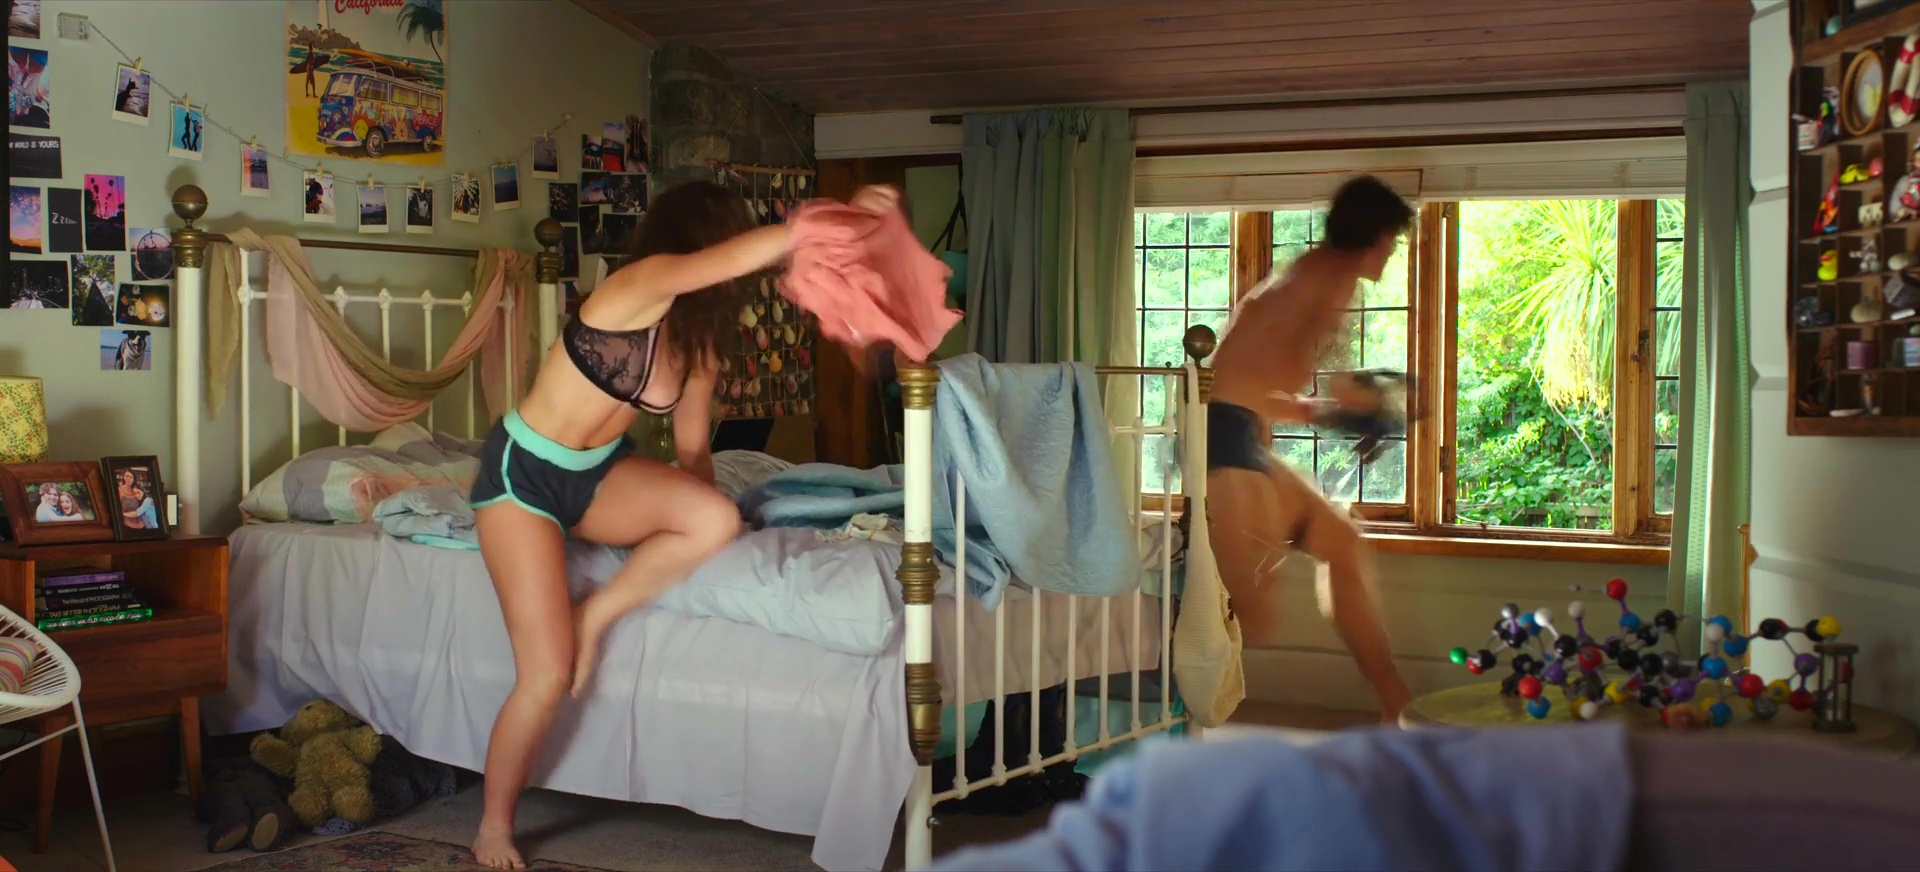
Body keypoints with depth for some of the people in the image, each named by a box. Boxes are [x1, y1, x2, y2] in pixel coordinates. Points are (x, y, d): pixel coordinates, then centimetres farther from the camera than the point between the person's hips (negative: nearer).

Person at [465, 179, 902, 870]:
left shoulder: (699, 337, 2)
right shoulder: (640, 284, -21)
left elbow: (692, 448, 8)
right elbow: (737, 256, -39)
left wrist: (694, 516, -4)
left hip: (598, 474, 7)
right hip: (523, 472, -7)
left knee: (718, 520, -24)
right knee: (548, 675, -12)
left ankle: (597, 614, -2)